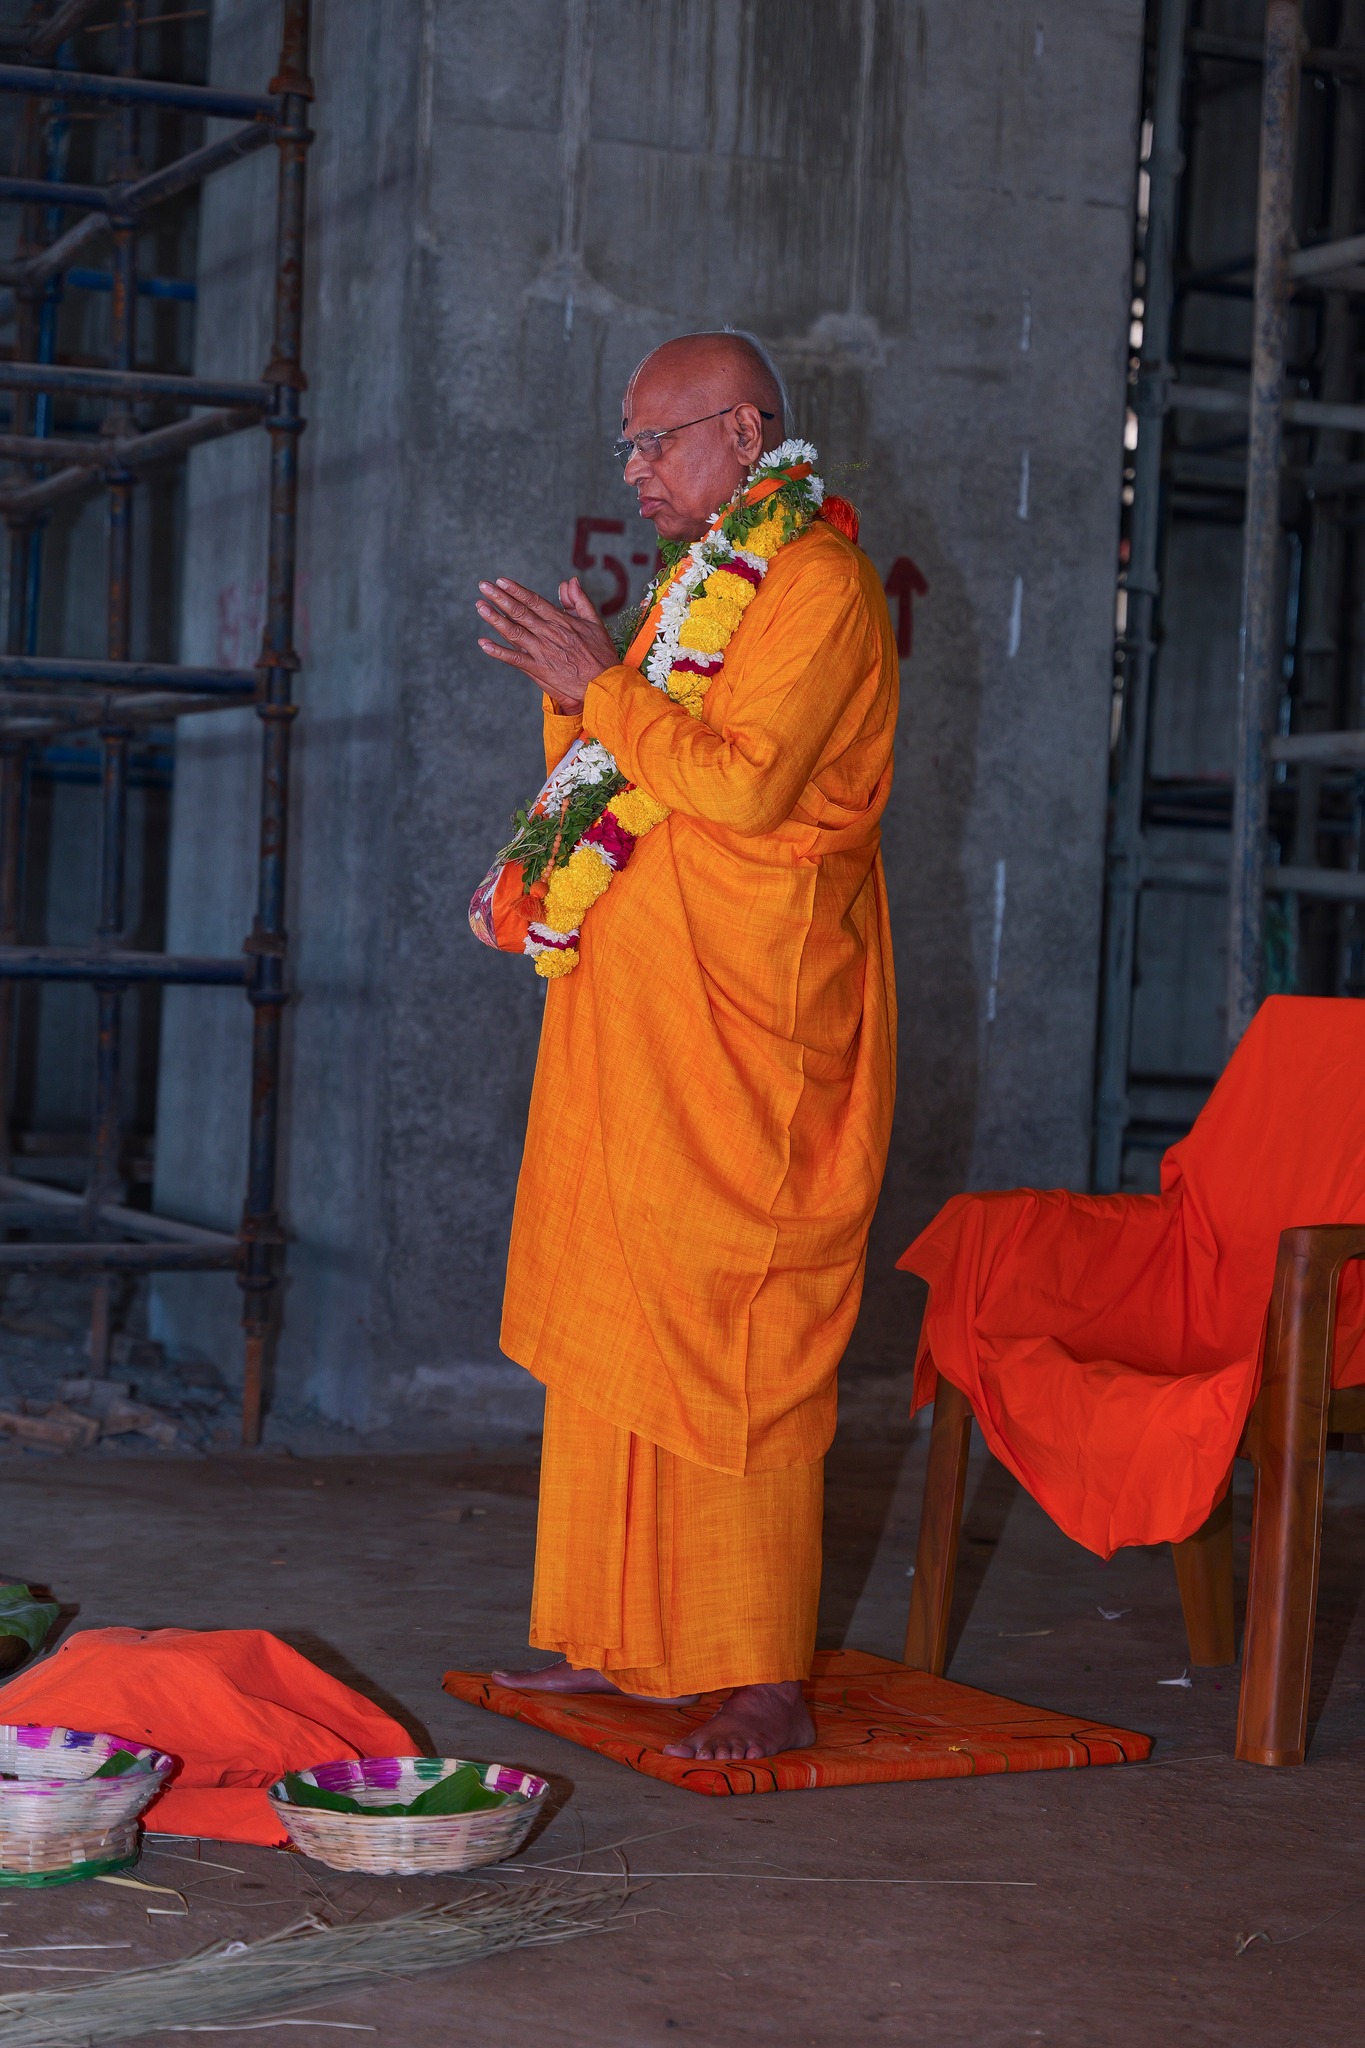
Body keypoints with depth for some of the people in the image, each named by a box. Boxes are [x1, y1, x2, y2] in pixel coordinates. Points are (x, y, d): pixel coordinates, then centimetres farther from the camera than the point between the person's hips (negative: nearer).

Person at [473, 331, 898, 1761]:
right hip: (636, 1025, 9)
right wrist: (571, 693, 3)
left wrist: (601, 687, -15)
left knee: (732, 1345, -8)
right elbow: (622, 780, 21)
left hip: (750, 1031, -9)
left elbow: (744, 783, -21)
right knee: (610, 1328, 10)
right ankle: (621, 1638, 18)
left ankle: (764, 1682, -3)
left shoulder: (818, 587, -9)